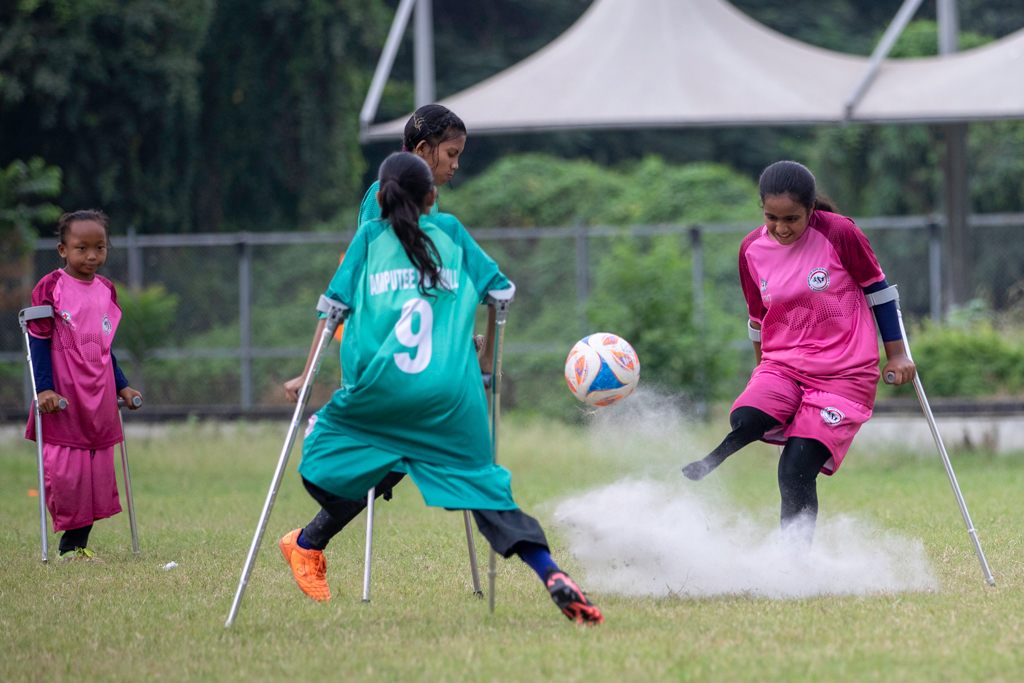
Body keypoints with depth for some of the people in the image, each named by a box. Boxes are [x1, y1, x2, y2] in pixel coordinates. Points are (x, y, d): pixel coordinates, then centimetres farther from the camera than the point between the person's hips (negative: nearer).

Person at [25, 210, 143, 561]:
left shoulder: (106, 291, 11)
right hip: (63, 398, -5)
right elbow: (39, 342, -7)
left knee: (98, 472, 4)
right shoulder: (50, 289, -6)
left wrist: (122, 386, 19)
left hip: (99, 398, 5)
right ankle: (69, 540, 3)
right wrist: (44, 388, -15)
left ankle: (77, 544, 10)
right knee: (63, 472, -8)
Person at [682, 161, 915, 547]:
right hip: (781, 366, 3)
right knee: (746, 420, -32)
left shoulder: (839, 234, -12)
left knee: (796, 473, -16)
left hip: (846, 373, -3)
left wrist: (896, 354, 3)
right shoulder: (753, 250, 1)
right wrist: (763, 372, 25)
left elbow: (877, 288, 1)